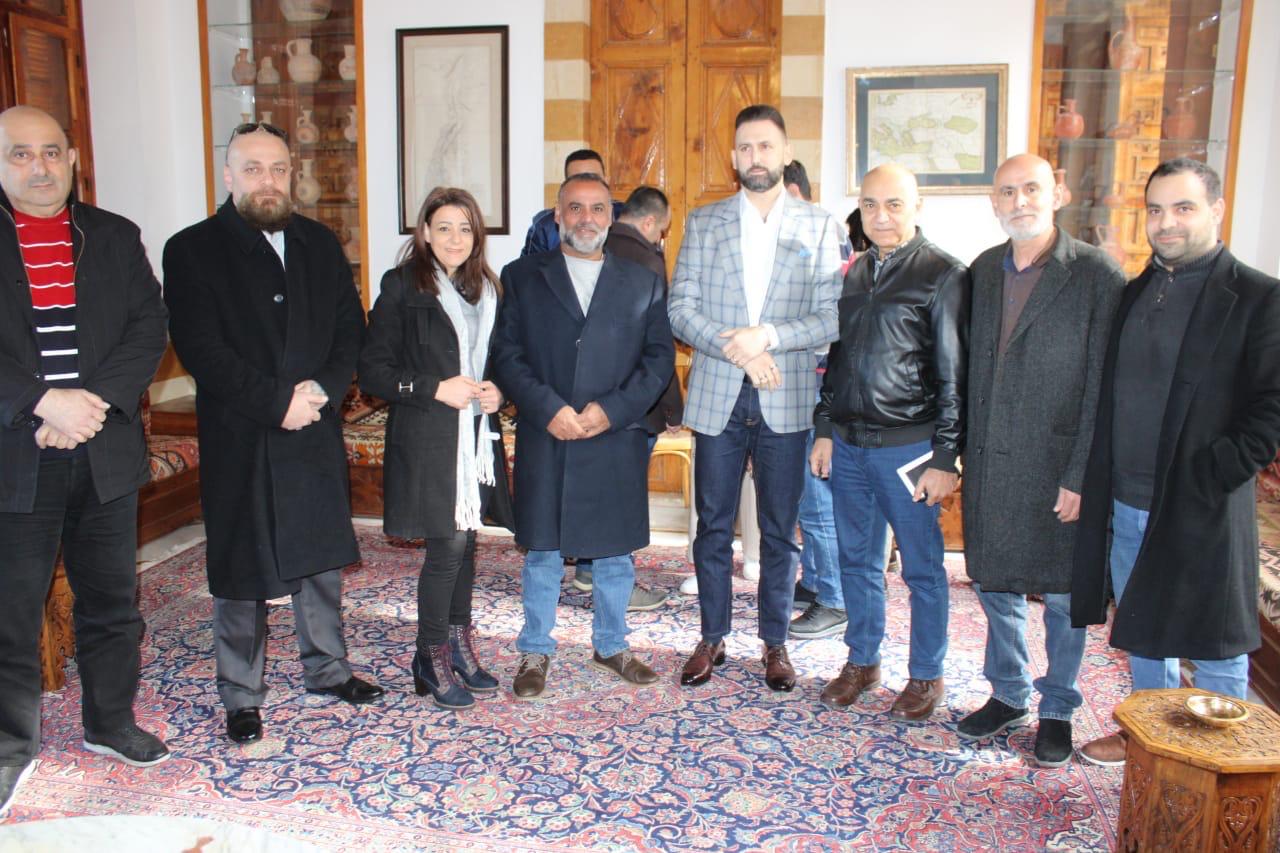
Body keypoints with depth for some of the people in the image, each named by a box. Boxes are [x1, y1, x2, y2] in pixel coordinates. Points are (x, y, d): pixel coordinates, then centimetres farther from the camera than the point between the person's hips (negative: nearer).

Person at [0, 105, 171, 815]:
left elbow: (149, 329, -1)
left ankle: (110, 721, 32)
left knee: (111, 600, 14)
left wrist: (93, 405, -14)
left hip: (106, 452, 3)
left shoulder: (115, 237, 8)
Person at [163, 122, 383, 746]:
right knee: (241, 573, 6)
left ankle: (327, 669, 32)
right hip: (239, 441, -4)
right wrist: (276, 403, -17)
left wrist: (322, 389, -12)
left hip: (317, 435, 4)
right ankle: (242, 696, 23)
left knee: (322, 558, 14)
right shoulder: (192, 249, -5)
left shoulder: (320, 244, 9)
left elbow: (351, 330, 5)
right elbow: (200, 350, -13)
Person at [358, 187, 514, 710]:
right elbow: (372, 371, -8)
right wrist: (435, 389, -17)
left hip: (476, 436, 5)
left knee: (464, 542, 11)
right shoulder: (402, 286, -4)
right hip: (427, 439, -5)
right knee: (447, 547, -5)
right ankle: (431, 661, 12)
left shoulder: (487, 290, 12)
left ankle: (459, 647, 25)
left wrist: (497, 391, 0)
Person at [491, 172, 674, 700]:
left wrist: (612, 409, -10)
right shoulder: (521, 278, 7)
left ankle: (611, 645, 29)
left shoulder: (643, 284, 10)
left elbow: (660, 358, 4)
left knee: (616, 551, 11)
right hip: (544, 440, -1)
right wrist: (548, 410, -14)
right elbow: (506, 355, 0)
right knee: (542, 550, 7)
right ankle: (535, 652, 23)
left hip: (617, 441, 1)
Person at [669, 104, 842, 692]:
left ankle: (775, 643, 24)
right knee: (712, 527, 8)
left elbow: (831, 318, -3)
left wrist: (766, 337, -17)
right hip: (716, 397, 1)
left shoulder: (818, 226, 4)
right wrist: (736, 349, -14)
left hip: (786, 400, -1)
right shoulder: (703, 222, 7)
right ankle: (712, 638, 23)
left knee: (779, 530, 8)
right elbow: (681, 309, 0)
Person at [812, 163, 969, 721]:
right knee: (857, 559, 14)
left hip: (908, 446, -5)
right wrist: (824, 431, 12)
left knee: (922, 566, 5)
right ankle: (862, 661, 29)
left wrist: (945, 457, -11)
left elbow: (954, 375, -8)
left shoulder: (942, 275, -6)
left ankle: (926, 675, 21)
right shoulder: (852, 274, 11)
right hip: (848, 444, 5)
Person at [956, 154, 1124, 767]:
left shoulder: (1097, 275, -9)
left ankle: (1058, 710, 28)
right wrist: (963, 450, 7)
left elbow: (1103, 388, -11)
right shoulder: (983, 270, 8)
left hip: (1056, 465, -5)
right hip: (990, 463, 5)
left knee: (1063, 595, 9)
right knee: (994, 584, 16)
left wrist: (1082, 476, -14)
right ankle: (1008, 695, 35)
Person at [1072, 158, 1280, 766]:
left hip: (1201, 512, -6)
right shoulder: (1134, 294, 11)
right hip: (1127, 505, 6)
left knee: (1213, 647, 8)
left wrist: (1220, 476, -18)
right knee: (1141, 631, 21)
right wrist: (1097, 484, 7)